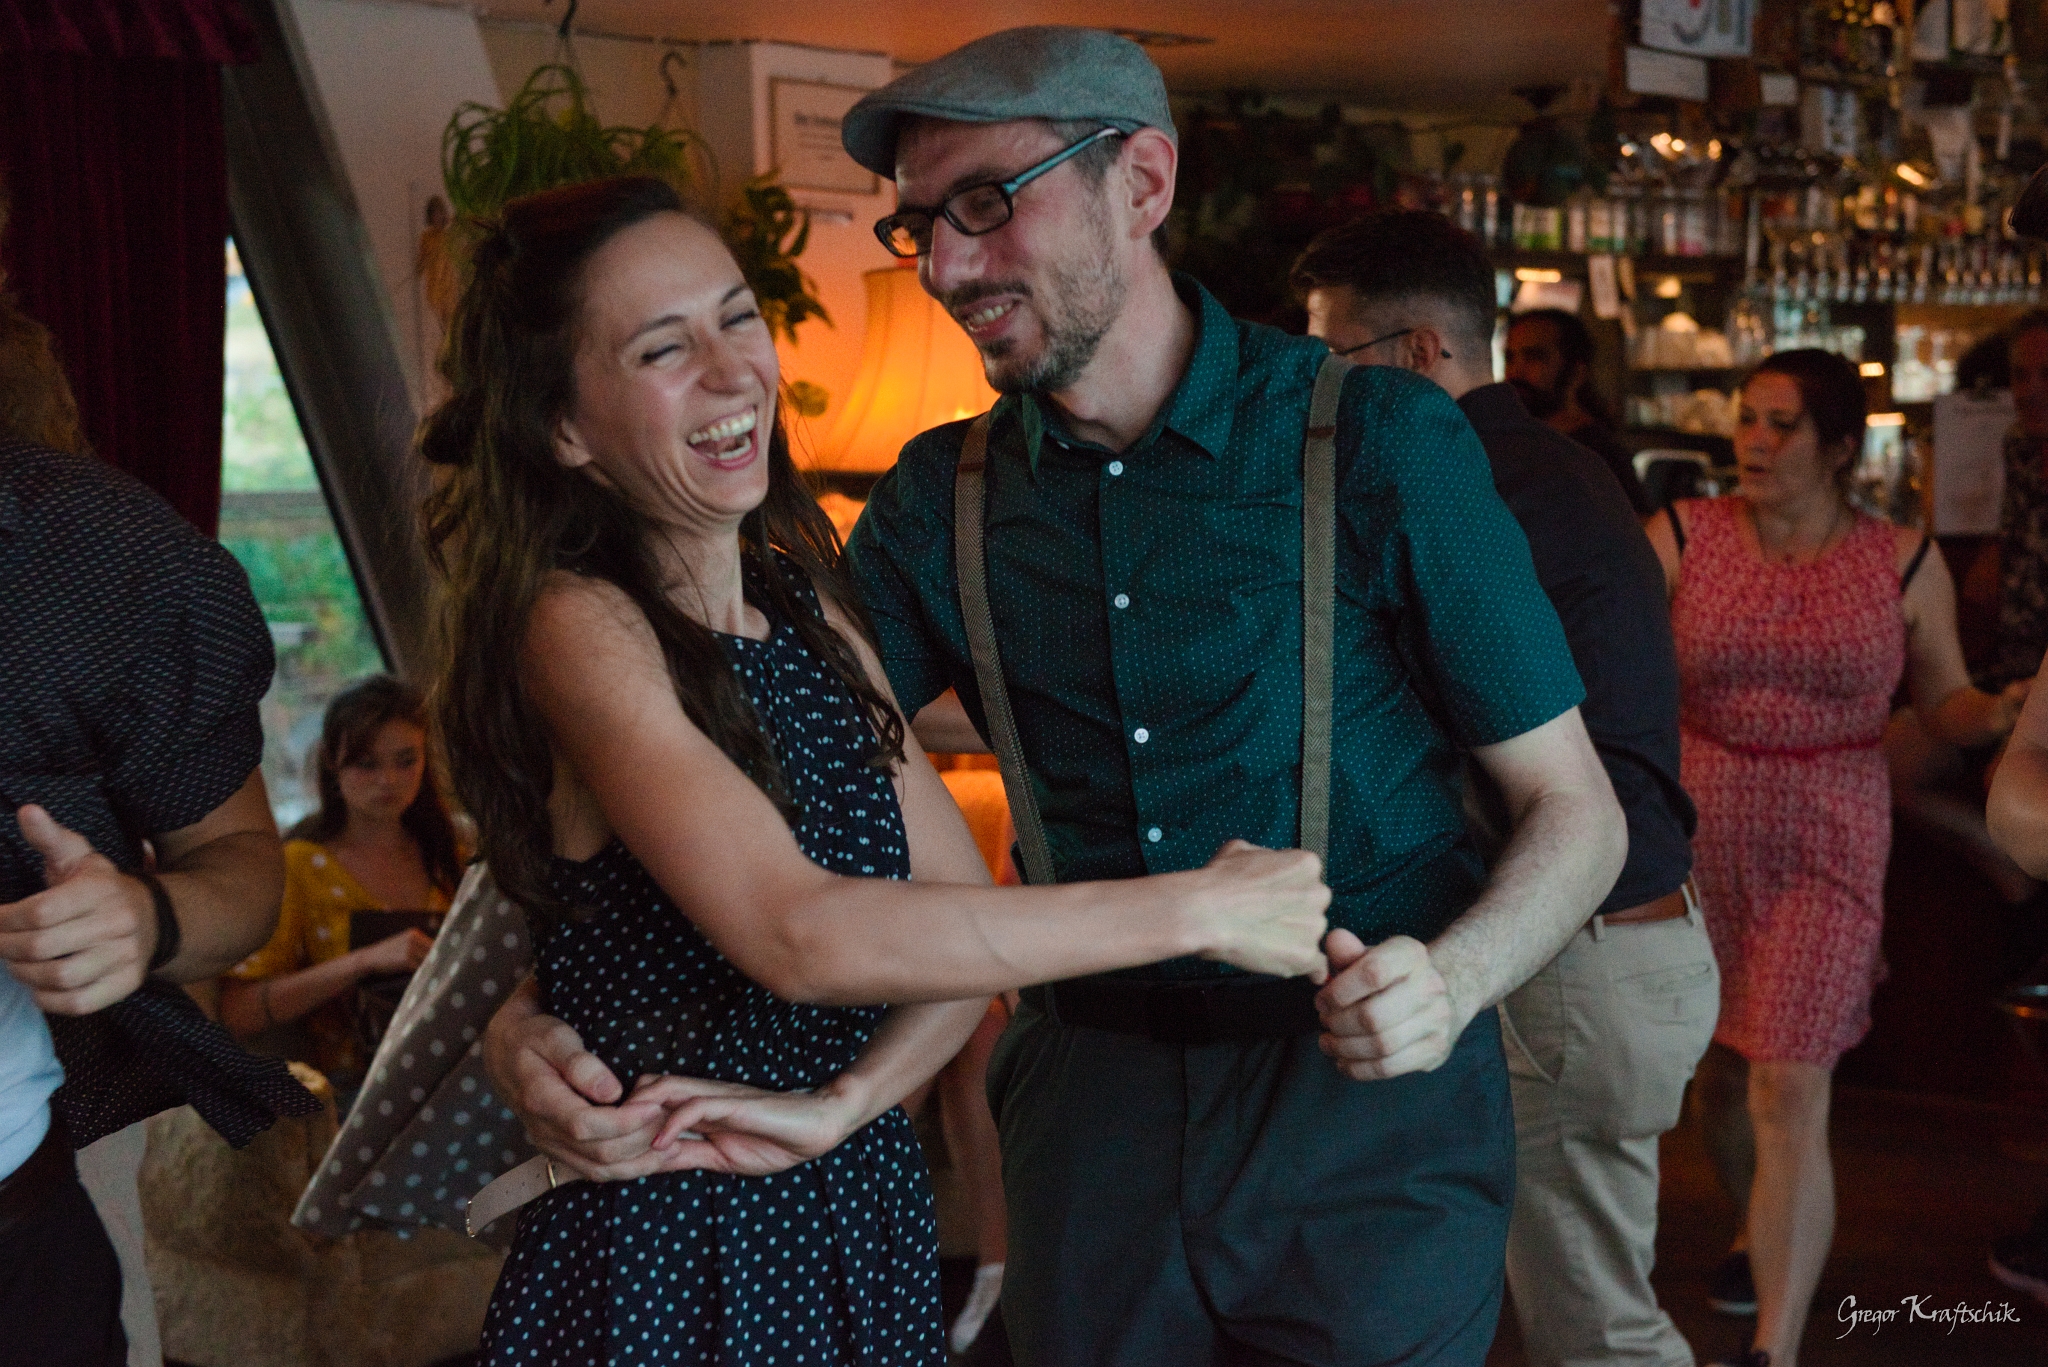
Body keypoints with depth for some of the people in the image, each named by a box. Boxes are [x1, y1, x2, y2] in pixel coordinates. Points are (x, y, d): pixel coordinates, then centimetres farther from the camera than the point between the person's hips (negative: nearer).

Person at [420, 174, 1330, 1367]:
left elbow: (966, 915, 2)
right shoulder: (576, 627, -16)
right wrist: (1196, 910, -26)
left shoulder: (810, 603, 6)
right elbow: (796, 935, -28)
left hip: (865, 1220, 6)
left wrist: (838, 1105, -16)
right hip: (666, 1256, -6)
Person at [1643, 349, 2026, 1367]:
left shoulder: (1903, 563, -1)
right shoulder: (1685, 536, 0)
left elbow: (1944, 704, 6)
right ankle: (1757, 1234, 45)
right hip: (1696, 830, 2)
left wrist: (2005, 712, -14)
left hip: (1828, 844, -2)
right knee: (1725, 1062, 15)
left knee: (1789, 1090, -10)